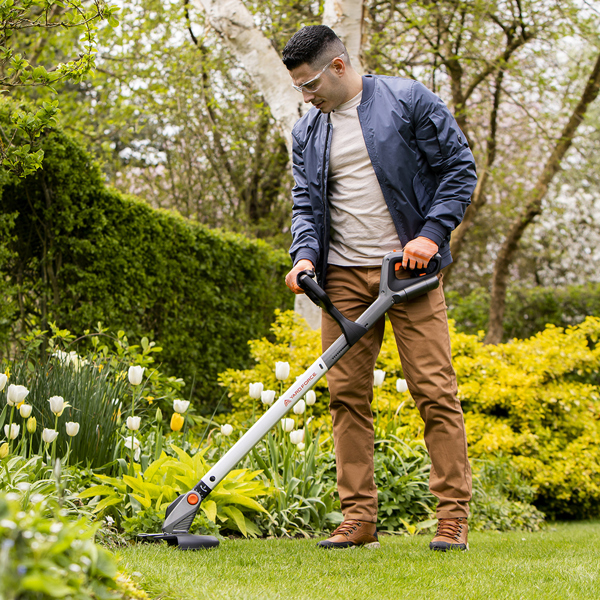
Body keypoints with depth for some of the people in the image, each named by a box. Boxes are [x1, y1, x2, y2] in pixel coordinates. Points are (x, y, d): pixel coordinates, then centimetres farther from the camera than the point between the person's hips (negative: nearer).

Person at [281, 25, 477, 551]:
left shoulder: (409, 101, -2)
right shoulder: (307, 132, 13)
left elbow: (460, 168, -1)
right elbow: (306, 202, 12)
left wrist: (431, 234, -12)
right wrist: (305, 255, -8)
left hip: (409, 268, -4)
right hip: (343, 275, 5)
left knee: (435, 389, -6)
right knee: (347, 393, 1)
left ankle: (454, 517, 0)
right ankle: (359, 517, 8)